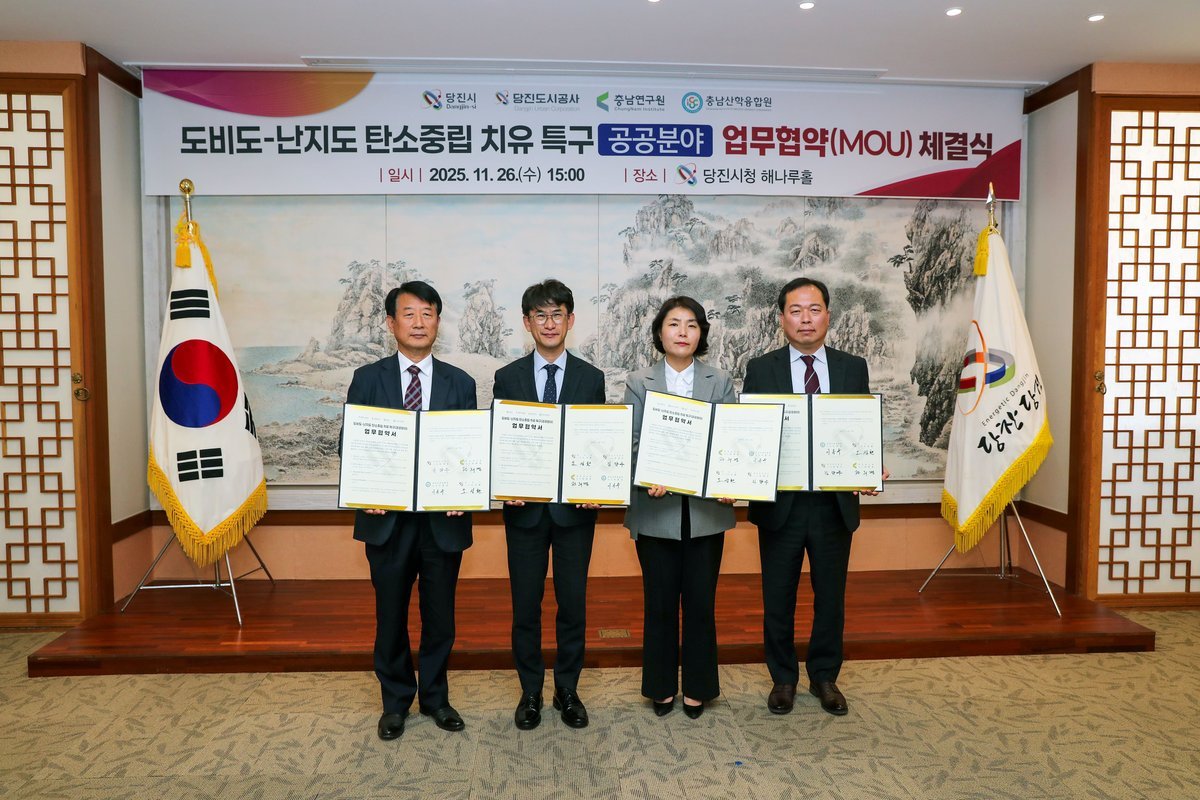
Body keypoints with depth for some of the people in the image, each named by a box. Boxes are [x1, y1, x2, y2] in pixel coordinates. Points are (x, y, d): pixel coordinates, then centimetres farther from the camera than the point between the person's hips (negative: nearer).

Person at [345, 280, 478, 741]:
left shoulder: (460, 383, 4)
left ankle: (435, 696, 33)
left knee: (440, 615, 13)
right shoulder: (367, 379, 2)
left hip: (444, 519, 1)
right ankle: (395, 700, 31)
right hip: (388, 518, 0)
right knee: (391, 616, 13)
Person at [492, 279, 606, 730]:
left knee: (573, 603, 9)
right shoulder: (508, 378, 3)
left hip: (575, 507, 0)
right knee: (526, 604, 9)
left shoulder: (591, 378, 3)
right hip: (525, 507, 0)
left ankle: (568, 689, 26)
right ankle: (530, 691, 26)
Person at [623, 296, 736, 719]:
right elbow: (631, 443, -3)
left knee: (701, 602, 9)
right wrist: (647, 479, -21)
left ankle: (697, 687, 27)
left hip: (706, 508, 1)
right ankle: (661, 687, 28)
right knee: (660, 603, 9)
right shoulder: (638, 383, 2)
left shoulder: (721, 382, 5)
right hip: (656, 509, 0)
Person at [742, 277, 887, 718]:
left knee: (831, 596, 14)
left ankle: (824, 677, 34)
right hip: (779, 502, -1)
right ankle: (783, 678, 31)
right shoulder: (760, 370, -1)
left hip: (835, 503, 2)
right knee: (778, 598, 11)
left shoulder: (854, 369, 4)